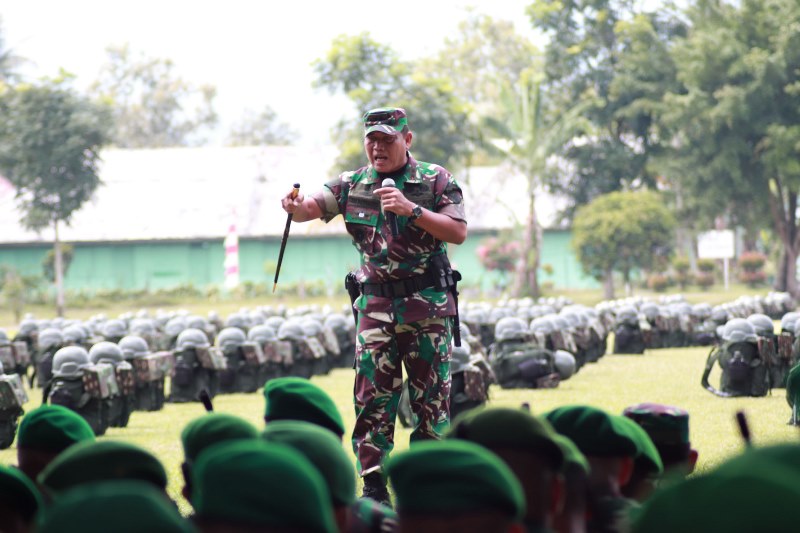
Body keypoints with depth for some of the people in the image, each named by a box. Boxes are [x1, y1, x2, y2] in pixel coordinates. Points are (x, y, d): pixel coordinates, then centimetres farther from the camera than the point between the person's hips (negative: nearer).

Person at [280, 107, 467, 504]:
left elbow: (458, 233, -10)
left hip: (427, 302, -2)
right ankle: (373, 484, -1)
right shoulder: (353, 185, 6)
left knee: (431, 393, 2)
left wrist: (412, 210, -21)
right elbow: (314, 206, -6)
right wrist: (296, 206, -30)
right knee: (372, 391, -3)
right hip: (375, 302, 2)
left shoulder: (435, 180, -2)